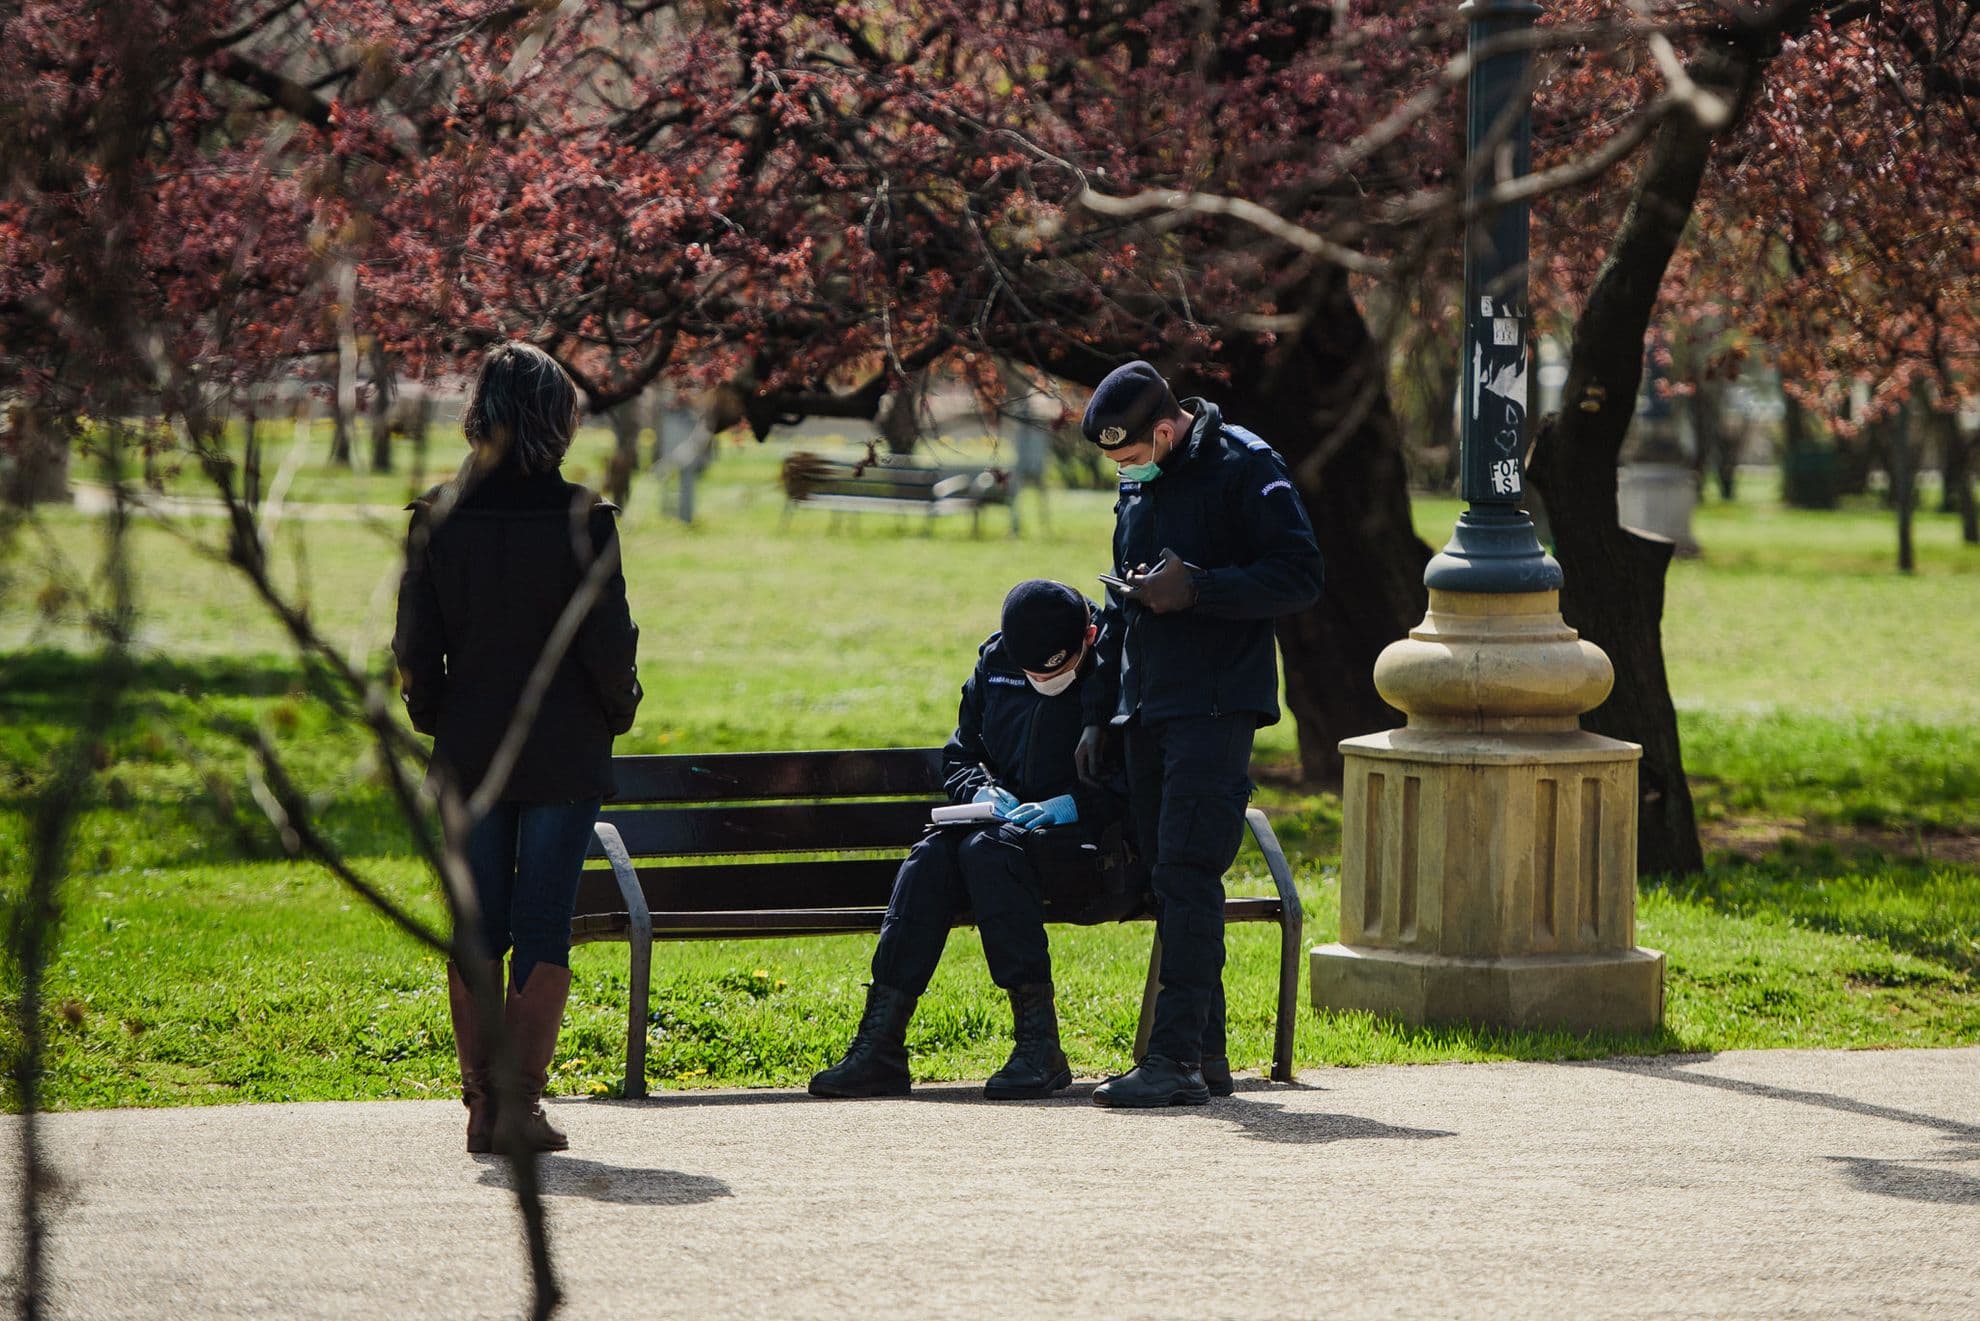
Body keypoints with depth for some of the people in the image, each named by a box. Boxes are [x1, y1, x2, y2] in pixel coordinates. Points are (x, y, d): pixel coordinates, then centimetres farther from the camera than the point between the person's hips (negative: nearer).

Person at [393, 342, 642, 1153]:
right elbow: (607, 637, -9)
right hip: (564, 751, -3)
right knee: (543, 931, 3)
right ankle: (520, 1101, -3)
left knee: (477, 929, 10)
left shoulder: (437, 517, -2)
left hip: (469, 751, 3)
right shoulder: (580, 517, -11)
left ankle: (480, 1102, 8)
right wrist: (619, 710, 9)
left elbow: (415, 645, 1)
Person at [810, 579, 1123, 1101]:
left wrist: (1075, 805, -23)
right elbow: (959, 756, 19)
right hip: (1011, 820, 6)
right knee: (931, 857, -24)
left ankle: (1039, 1045, -35)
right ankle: (880, 1043, -29)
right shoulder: (995, 664, 8)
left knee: (988, 850, -33)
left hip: (1091, 838, -6)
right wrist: (984, 791, -3)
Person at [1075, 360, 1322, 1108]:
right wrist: (1097, 714, 22)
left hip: (1216, 709, -8)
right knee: (1169, 878, 7)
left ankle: (1176, 1059, -17)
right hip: (1148, 711, 8)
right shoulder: (1138, 490, 17)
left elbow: (1301, 576, -13)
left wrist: (1196, 589, -20)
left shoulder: (1244, 470, -8)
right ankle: (1206, 1052, 12)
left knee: (1187, 876, -14)